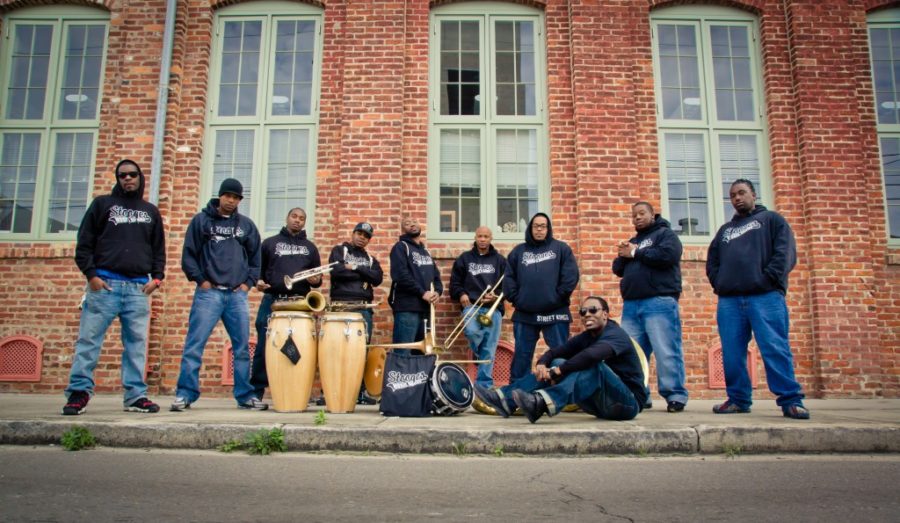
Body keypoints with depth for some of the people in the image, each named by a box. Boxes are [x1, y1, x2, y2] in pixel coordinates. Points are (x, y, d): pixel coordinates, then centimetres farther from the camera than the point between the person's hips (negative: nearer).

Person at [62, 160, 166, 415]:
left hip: (138, 286, 2)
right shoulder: (102, 204, 10)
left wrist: (156, 277, 4)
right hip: (104, 283, -2)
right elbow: (84, 243, 5)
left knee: (136, 342, 1)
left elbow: (159, 249, 18)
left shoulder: (151, 211, 18)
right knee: (89, 339, -3)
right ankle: (79, 392, 4)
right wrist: (91, 275, -6)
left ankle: (136, 396, 4)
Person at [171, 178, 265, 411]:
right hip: (208, 292, -2)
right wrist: (200, 280, -6)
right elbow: (188, 254, 3)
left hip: (237, 294, 3)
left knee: (242, 347, 4)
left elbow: (256, 257, 17)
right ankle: (185, 394, 0)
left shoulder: (246, 224, 14)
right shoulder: (201, 220, 6)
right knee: (194, 345, -6)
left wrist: (248, 282, 6)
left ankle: (245, 395, 10)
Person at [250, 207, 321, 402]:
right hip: (272, 300, -1)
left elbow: (318, 276, 17)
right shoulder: (270, 243, 15)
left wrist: (316, 280, -6)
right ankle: (256, 391, 6)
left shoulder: (310, 247, 19)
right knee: (264, 346, -2)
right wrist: (258, 281, -8)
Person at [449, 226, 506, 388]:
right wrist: (461, 294, -6)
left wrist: (496, 296, -9)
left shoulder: (499, 260, 13)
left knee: (489, 349, -4)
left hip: (493, 308, 1)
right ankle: (479, 354, 5)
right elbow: (455, 281, 13)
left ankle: (484, 384, 4)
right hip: (471, 305, 0)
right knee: (471, 331, -29)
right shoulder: (464, 258, 14)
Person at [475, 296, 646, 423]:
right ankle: (505, 398, -16)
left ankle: (540, 403, -51)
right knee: (558, 363, -4)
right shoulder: (585, 337, 9)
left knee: (595, 366, -33)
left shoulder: (615, 334, -15)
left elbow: (591, 355, -36)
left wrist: (557, 372, -31)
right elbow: (554, 352, 0)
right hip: (601, 405, 7)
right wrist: (542, 364, -23)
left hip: (629, 403, -7)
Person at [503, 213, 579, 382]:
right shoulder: (518, 251, 14)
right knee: (521, 354, 9)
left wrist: (558, 297, -9)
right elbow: (509, 278, 10)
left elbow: (571, 275, -2)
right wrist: (515, 298, -2)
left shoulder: (561, 248, 7)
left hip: (555, 313, -2)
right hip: (524, 314, 2)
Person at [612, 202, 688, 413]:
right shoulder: (631, 241, 26)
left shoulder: (665, 234, 7)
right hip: (631, 305, 6)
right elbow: (617, 268, 21)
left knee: (666, 352, -9)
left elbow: (667, 255, -13)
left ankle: (676, 396, -2)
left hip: (659, 302, -6)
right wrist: (623, 256, -2)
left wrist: (635, 253, -3)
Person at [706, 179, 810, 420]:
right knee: (732, 353, 2)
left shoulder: (771, 219, 14)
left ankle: (791, 400, -7)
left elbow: (785, 252, 0)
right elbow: (712, 260, 22)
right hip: (729, 300, 5)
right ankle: (738, 399, 10)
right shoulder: (725, 230, 28)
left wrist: (768, 278, -11)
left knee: (775, 349, -11)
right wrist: (718, 283, 5)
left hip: (765, 296, -4)